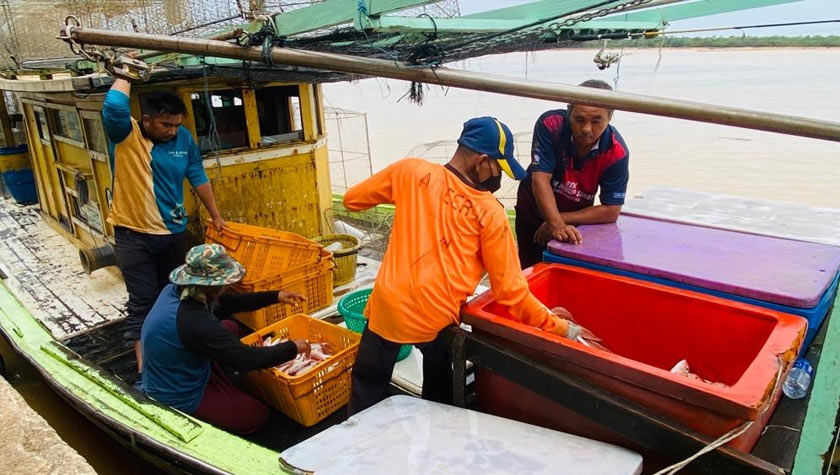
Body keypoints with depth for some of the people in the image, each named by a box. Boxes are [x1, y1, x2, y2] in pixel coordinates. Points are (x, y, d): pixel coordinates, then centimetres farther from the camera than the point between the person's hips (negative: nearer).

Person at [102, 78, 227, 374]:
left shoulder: (183, 138, -2)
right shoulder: (125, 136, -13)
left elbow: (198, 179, 7)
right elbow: (114, 108, -35)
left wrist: (215, 216, 13)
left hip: (174, 232, 5)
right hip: (134, 234, -4)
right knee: (143, 300, -2)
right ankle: (144, 362, 6)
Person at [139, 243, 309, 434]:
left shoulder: (174, 290, -9)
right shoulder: (193, 321, -35)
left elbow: (224, 303, 4)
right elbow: (245, 359, -31)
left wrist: (275, 296, 1)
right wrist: (293, 348, -18)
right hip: (178, 399, -9)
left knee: (229, 328, 15)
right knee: (257, 415, 1)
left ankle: (225, 389, 14)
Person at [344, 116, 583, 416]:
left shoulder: (411, 172, -3)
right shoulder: (490, 213, -7)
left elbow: (351, 200, 11)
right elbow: (511, 291, -6)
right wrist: (560, 328, 5)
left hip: (388, 306, 1)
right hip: (437, 319, 0)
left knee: (368, 385, 23)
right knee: (439, 394, 29)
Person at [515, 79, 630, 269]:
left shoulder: (617, 152, -26)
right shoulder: (550, 124, -29)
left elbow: (611, 212, -22)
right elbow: (540, 179, -34)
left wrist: (563, 219, -27)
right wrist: (556, 224, -45)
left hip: (576, 219, 0)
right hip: (533, 209, 0)